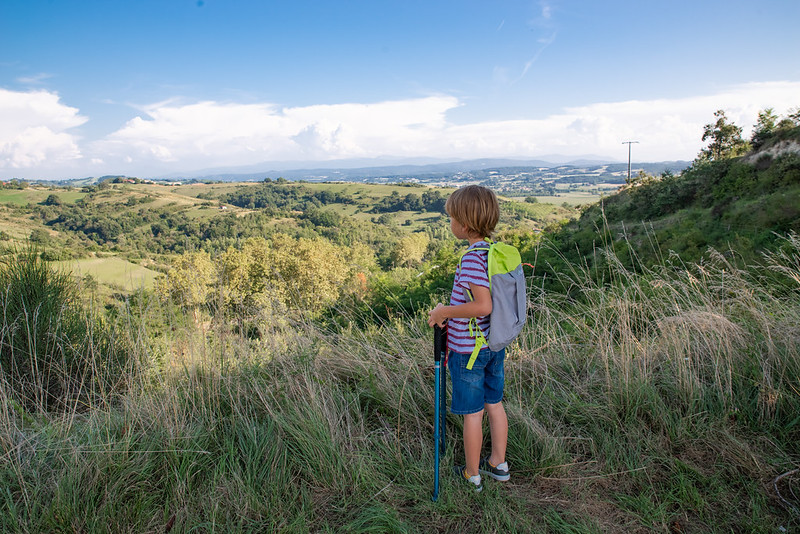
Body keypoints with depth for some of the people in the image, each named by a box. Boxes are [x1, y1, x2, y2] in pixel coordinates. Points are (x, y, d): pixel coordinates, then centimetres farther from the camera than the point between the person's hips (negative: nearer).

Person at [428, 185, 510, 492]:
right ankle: (498, 464, 36)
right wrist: (452, 311, 12)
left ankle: (471, 476, 24)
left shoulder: (472, 257, -24)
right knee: (494, 405, 20)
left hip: (468, 350, -8)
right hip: (495, 343, 8)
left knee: (472, 413, 7)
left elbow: (483, 306, -31)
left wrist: (445, 311, -18)